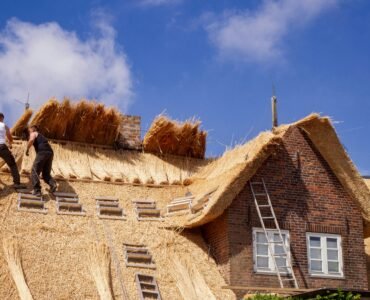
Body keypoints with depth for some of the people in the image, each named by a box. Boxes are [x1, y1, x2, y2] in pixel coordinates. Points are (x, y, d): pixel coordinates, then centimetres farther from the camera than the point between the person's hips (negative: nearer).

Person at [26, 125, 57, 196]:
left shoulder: (33, 133, 15)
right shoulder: (41, 136, 38)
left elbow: (31, 140, -8)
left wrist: (27, 149, 2)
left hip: (42, 153, -7)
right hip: (50, 153, 7)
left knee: (34, 172, -1)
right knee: (46, 173, 14)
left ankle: (37, 190, -12)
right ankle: (52, 184, -15)